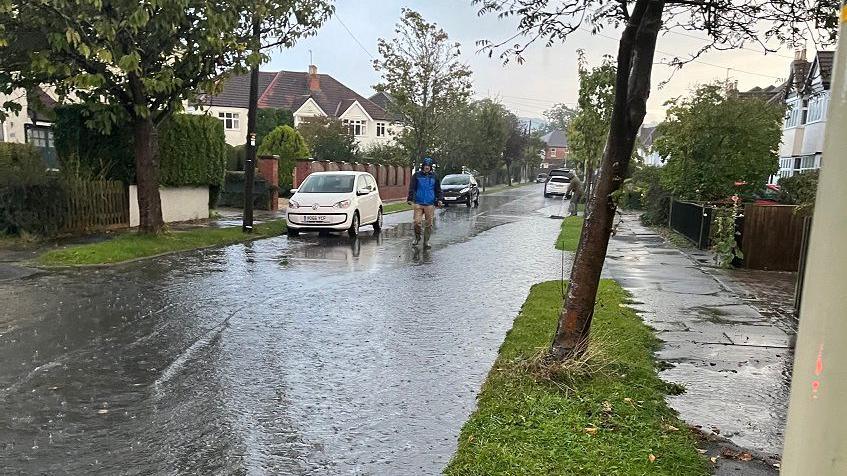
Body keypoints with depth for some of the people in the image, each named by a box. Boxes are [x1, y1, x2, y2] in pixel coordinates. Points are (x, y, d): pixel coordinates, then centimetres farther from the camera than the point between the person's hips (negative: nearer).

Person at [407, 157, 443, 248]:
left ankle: (426, 241, 13)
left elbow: (438, 189, 15)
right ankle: (417, 238, 14)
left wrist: (439, 199, 3)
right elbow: (412, 188, 3)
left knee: (429, 223, 2)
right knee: (417, 221, -10)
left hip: (430, 204, 1)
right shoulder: (417, 175, 4)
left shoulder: (434, 176, 10)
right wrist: (411, 199, -6)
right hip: (418, 203, -1)